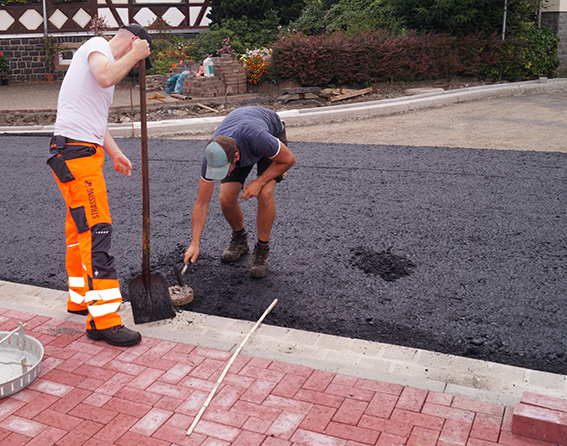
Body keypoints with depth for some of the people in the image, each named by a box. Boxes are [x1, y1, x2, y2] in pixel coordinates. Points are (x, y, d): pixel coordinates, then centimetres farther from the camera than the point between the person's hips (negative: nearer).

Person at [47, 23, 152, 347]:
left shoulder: (109, 61, 27)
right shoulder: (97, 45, -2)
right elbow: (105, 77, -26)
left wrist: (115, 153, 23)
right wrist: (133, 54, -11)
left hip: (85, 153, 11)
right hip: (75, 152, -11)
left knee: (80, 229, 17)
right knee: (96, 230, -15)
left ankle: (80, 298, 29)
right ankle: (103, 320, -15)